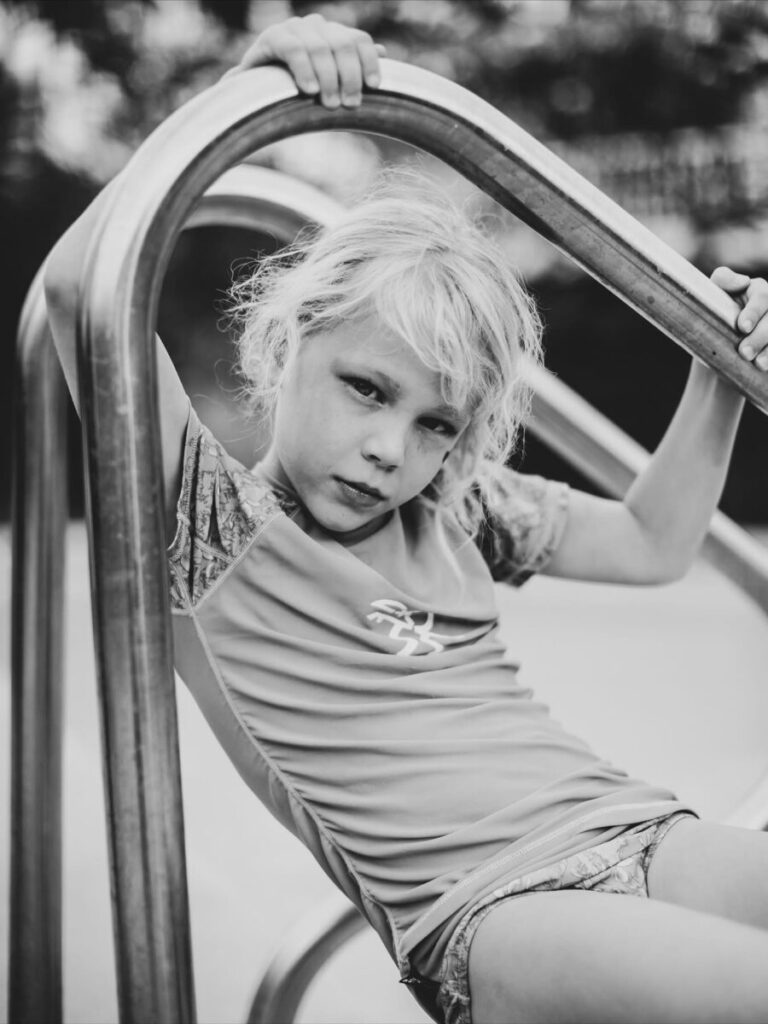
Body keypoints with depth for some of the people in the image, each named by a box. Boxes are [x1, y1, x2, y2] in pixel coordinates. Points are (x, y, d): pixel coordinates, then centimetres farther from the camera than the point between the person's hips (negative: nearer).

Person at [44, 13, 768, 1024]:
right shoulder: (217, 526, 1)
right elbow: (80, 285, -11)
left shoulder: (457, 512, 18)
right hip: (484, 908, -6)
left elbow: (653, 542, 30)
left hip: (636, 827, 7)